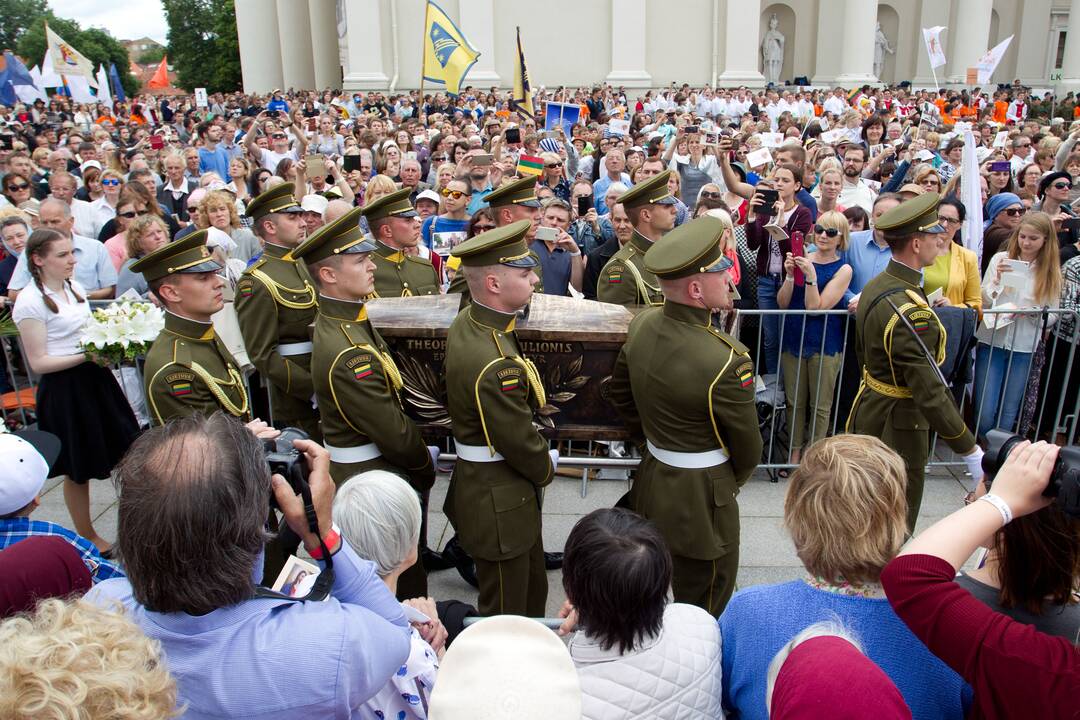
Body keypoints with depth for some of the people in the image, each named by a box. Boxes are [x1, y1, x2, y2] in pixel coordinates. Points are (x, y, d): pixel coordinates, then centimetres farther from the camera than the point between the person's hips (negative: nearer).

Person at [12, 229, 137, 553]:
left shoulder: (75, 287, 7)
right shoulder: (30, 301, -15)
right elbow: (38, 362, -14)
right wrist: (86, 356, -22)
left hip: (96, 379, 7)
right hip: (64, 390, -7)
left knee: (125, 453, 11)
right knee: (78, 470, 8)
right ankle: (87, 538, 26)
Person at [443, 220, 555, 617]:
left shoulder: (466, 321, -3)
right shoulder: (495, 365, -34)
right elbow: (520, 442, -22)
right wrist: (546, 469, -2)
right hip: (499, 499, -10)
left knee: (532, 593, 28)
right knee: (506, 613, 13)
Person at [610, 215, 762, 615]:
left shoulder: (642, 324, -8)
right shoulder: (726, 359, -29)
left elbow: (618, 391, 10)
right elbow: (747, 447, -13)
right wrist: (732, 481, 8)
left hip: (652, 477, 7)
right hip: (702, 498, -7)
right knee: (701, 614, 13)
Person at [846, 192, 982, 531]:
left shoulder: (875, 286, 1)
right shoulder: (910, 311, -29)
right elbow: (931, 394, -30)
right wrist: (972, 452, -22)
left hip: (869, 412, 9)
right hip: (899, 425, -9)